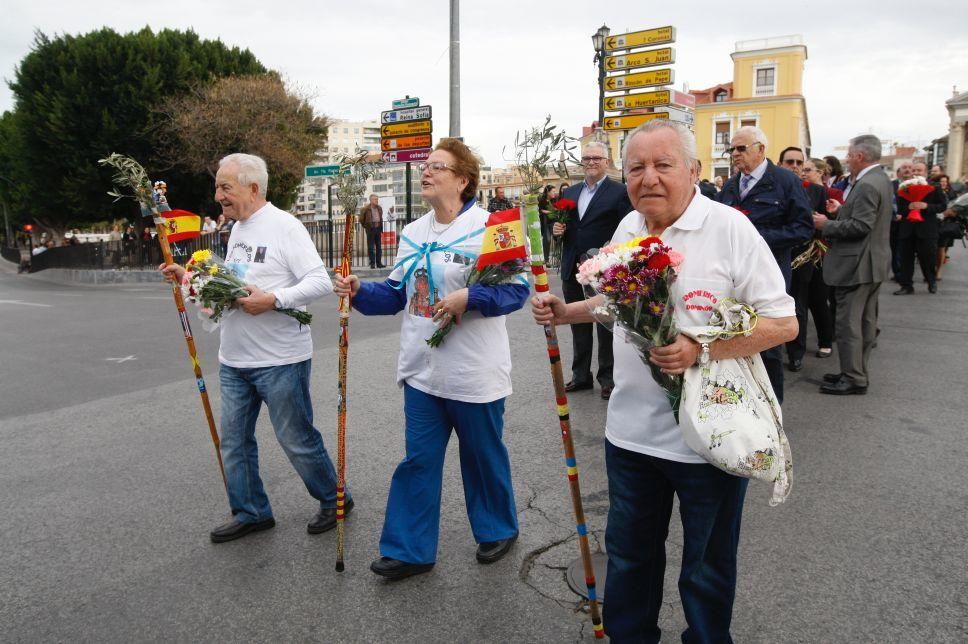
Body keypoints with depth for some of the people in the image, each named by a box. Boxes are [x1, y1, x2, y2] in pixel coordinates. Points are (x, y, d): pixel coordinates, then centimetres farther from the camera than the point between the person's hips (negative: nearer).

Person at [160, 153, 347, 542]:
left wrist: (273, 299, -27)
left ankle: (334, 500, 26)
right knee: (234, 440, 14)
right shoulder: (237, 229, 13)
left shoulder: (284, 226, -13)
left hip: (280, 360, -8)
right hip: (234, 361, 8)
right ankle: (250, 512, 30)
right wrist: (190, 278, 9)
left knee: (297, 439, 5)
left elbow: (320, 282, -20)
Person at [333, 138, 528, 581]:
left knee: (483, 457, 13)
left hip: (475, 374, -5)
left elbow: (517, 289, -15)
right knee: (417, 461, 10)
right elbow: (396, 294, 12)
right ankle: (409, 549, 23)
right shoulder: (413, 233, 9)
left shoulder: (489, 226, -12)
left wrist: (468, 298, -27)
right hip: (422, 371, 6)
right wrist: (359, 292, -4)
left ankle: (497, 529, 37)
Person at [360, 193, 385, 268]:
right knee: (371, 247, -3)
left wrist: (381, 227, 13)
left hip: (378, 228, 5)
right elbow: (361, 219, -1)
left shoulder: (379, 208, 8)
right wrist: (366, 226, 1)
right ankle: (372, 263, 1)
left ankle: (379, 263, 11)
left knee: (379, 247, 7)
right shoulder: (366, 209, -8)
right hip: (370, 229, -5)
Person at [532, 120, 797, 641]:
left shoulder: (729, 228, -14)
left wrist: (701, 349, -26)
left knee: (707, 570, 16)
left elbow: (783, 323, -14)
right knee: (628, 556, 21)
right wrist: (565, 312, 5)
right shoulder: (626, 228, 5)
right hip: (631, 431, 6)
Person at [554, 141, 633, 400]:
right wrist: (557, 229, -2)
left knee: (606, 327, 7)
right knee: (578, 326, 15)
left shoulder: (620, 192, -5)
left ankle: (608, 378, 19)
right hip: (572, 270, 6)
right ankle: (581, 375, 27)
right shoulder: (570, 193, 13)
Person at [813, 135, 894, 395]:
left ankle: (853, 379, 1)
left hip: (857, 264, -11)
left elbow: (860, 226, -24)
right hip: (872, 262, 11)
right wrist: (842, 210, 11)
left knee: (848, 322, -5)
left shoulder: (867, 185, -20)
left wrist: (826, 225, -15)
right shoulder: (879, 179, 13)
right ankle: (857, 372, 24)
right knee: (865, 321, 15)